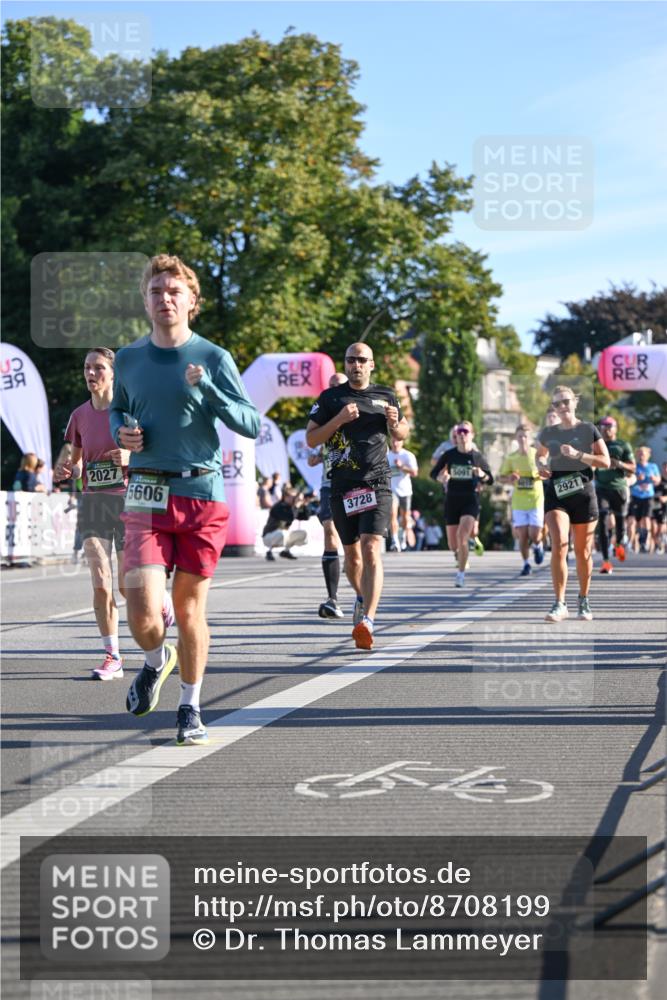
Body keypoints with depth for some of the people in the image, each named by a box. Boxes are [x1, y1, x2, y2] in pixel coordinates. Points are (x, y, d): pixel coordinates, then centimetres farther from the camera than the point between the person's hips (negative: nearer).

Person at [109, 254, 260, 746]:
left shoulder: (213, 359, 0)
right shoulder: (129, 359, 8)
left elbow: (252, 424, -4)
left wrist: (207, 389, -19)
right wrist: (122, 433, 2)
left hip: (202, 492, -1)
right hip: (147, 497, 1)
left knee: (190, 609, 5)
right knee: (143, 614, -11)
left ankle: (191, 708, 24)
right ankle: (157, 662, 24)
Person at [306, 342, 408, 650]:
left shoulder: (386, 396, 11)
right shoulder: (330, 398, 7)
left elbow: (402, 434, 23)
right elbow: (311, 439, 1)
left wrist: (394, 422, 0)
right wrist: (339, 419, -12)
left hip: (376, 483, -1)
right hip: (342, 486, 1)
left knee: (371, 550, -17)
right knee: (352, 553, 12)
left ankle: (366, 621, -26)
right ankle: (362, 597, 43)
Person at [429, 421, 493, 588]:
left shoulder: (477, 456, 0)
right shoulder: (449, 455, 2)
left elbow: (490, 480, 4)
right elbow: (433, 473, 7)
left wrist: (482, 475, -18)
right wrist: (441, 476, -15)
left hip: (470, 500, -2)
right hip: (452, 500, 2)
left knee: (462, 536, -21)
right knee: (453, 544, 6)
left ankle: (461, 574, -12)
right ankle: (460, 555, 43)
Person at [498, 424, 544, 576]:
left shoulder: (537, 455, -2)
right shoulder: (511, 458, 2)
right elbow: (501, 477, 9)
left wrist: (540, 475, -16)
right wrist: (509, 479, -13)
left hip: (536, 500, -1)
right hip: (518, 502, 1)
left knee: (534, 535, -7)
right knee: (522, 535, -1)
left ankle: (538, 546, 29)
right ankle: (526, 564, 15)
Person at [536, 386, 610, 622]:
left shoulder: (588, 430, 0)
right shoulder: (547, 434, 7)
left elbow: (605, 461, -5)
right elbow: (540, 455, 27)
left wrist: (576, 454, -17)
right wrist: (541, 466, 4)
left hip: (583, 494, 0)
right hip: (555, 494, 1)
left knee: (583, 551, 8)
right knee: (559, 545, -18)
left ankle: (584, 601, 27)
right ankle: (559, 604, -17)